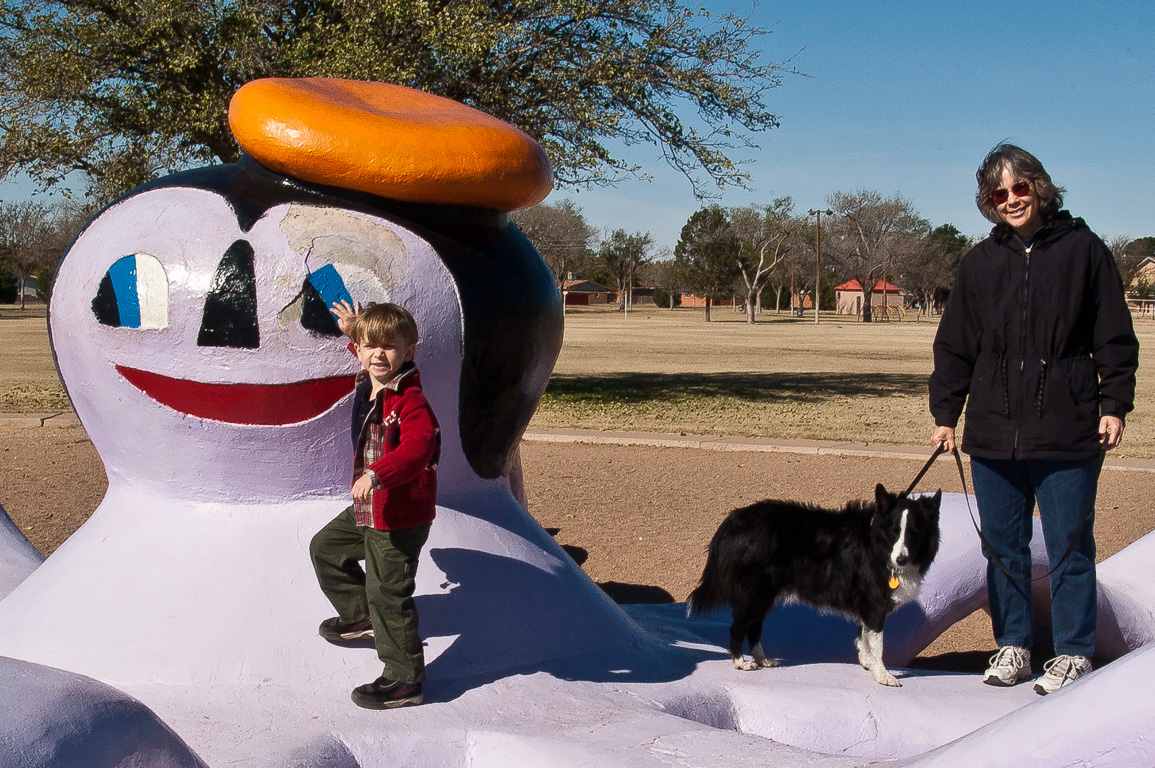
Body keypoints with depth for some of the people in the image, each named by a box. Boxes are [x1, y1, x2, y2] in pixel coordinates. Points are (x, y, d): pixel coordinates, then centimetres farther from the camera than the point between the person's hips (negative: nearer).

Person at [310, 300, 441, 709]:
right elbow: (370, 355, 32)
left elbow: (417, 447, -41)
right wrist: (356, 330, 33)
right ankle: (360, 615, 45)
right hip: (368, 508, 10)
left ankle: (404, 680, 8)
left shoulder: (410, 400, -23)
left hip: (400, 517, -10)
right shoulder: (368, 386, 5)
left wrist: (377, 474, -50)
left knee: (388, 594, -4)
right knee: (326, 547, 27)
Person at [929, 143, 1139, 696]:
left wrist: (1114, 404, -4)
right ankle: (1012, 645, 23)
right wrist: (945, 413, 9)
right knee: (1002, 547, 10)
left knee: (1070, 547, 3)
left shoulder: (1082, 250, 2)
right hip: (993, 433, 3)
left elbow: (1116, 338, 3)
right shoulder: (980, 263, 10)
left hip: (1068, 433, -3)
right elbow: (953, 345, 13)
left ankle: (1073, 654, 15)